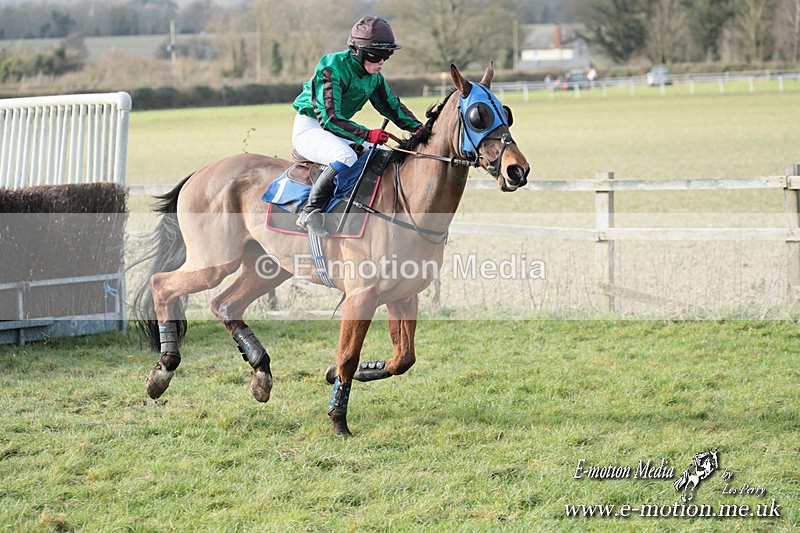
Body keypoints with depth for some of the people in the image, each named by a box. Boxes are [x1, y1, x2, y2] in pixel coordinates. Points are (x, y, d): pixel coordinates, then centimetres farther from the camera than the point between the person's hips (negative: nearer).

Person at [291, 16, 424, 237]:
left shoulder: (374, 77, 2)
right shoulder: (332, 69, -24)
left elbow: (391, 105, 13)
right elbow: (329, 118, -30)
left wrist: (416, 127, -6)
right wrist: (366, 135, -38)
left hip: (338, 130, 9)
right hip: (309, 127, -9)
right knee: (346, 157, -36)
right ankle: (310, 212, -28)